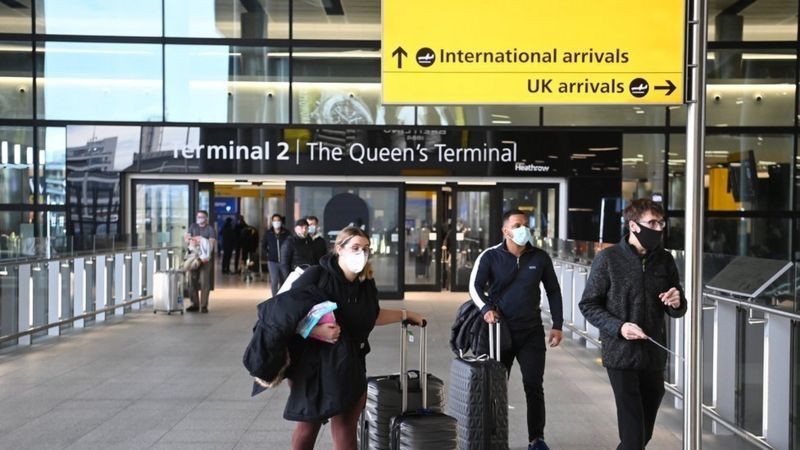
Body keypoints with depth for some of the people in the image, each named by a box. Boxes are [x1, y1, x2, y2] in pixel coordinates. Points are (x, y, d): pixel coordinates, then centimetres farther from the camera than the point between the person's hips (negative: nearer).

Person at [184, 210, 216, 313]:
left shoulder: (210, 228, -1)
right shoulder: (193, 226, 13)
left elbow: (211, 242, -13)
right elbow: (186, 238, 10)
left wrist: (206, 256, -29)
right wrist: (189, 238, -16)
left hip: (205, 258, -4)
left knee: (204, 281, -6)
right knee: (192, 280, 4)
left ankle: (204, 305, -1)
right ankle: (195, 304, 14)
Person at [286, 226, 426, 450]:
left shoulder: (367, 284, 1)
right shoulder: (315, 276, -17)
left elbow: (373, 316, 20)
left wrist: (406, 314, 22)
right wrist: (316, 331, -32)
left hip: (350, 366, 4)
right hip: (312, 364, -4)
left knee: (345, 431, 4)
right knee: (307, 426, 12)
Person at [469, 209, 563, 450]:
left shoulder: (540, 257, 1)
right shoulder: (490, 256, -4)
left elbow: (553, 291, 8)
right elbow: (475, 286, -7)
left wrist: (557, 325, 4)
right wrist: (486, 308, -26)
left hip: (532, 332, 1)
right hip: (500, 330, -1)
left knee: (534, 386, 2)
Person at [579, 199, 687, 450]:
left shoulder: (664, 260, 6)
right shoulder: (608, 259, -7)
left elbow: (677, 311, 14)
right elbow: (588, 305, -5)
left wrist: (676, 304, -10)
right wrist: (618, 327, -19)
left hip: (654, 356, 5)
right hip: (621, 354, -5)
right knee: (632, 430, -6)